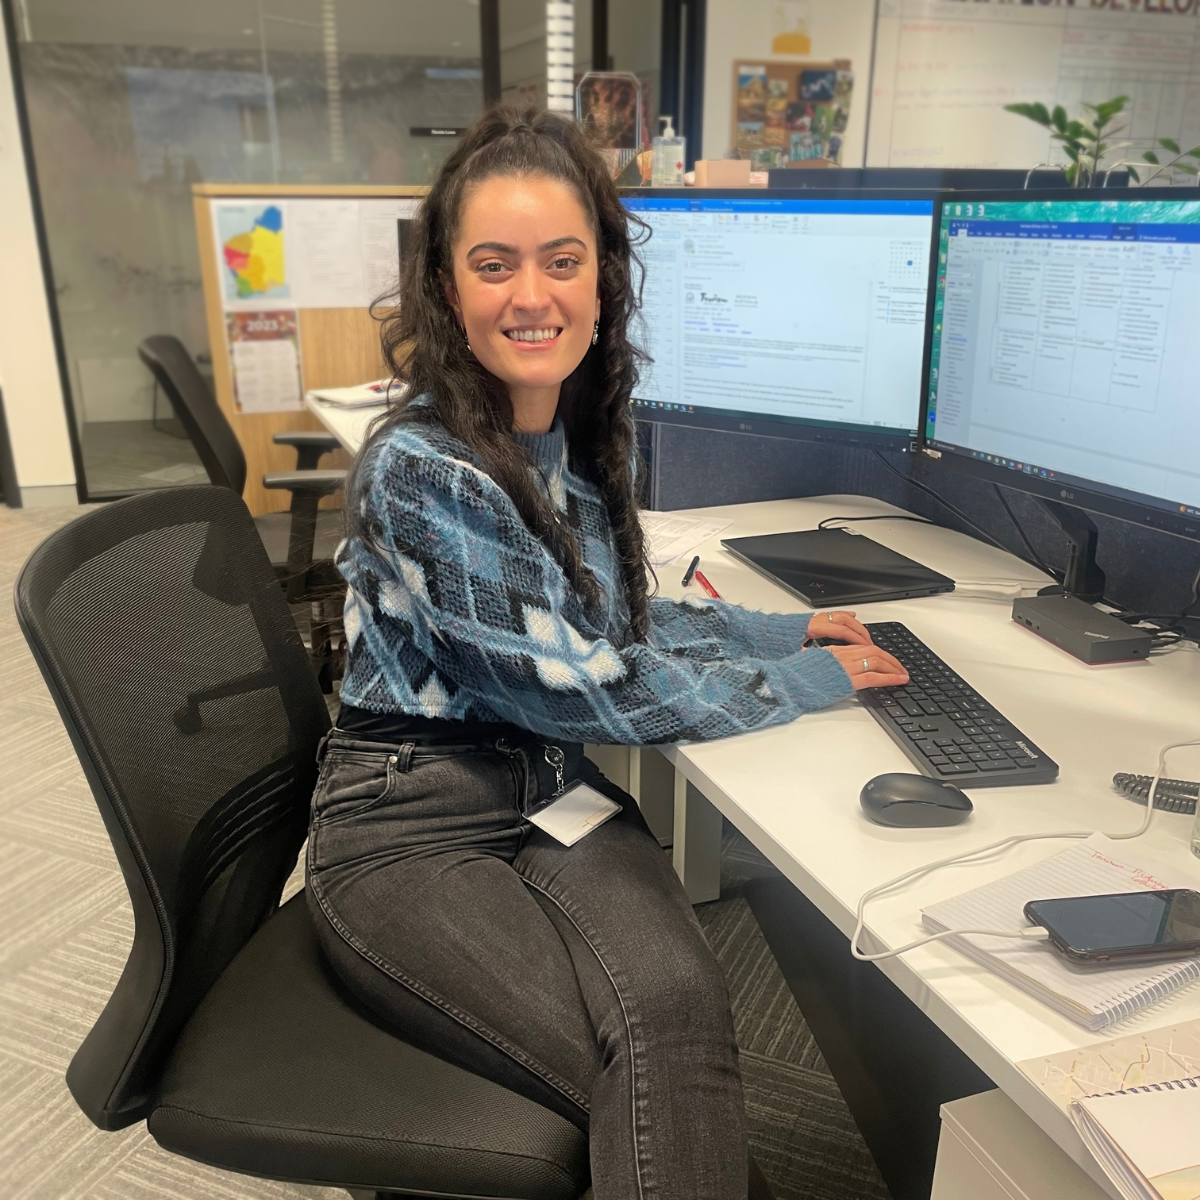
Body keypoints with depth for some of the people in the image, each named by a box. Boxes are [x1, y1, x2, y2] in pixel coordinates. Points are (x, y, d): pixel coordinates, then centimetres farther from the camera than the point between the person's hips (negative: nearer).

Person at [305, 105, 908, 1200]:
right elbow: (576, 686, -18)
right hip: (413, 833, -5)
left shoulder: (581, 431, 5)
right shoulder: (420, 470, -19)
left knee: (680, 1005, -25)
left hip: (561, 797, 6)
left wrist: (777, 629, 10)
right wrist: (797, 683, -7)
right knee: (667, 1068, -25)